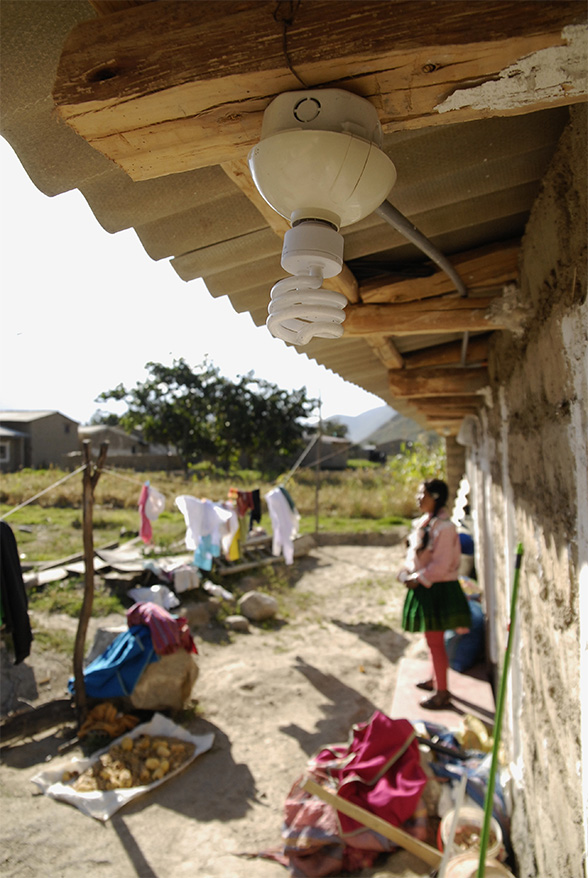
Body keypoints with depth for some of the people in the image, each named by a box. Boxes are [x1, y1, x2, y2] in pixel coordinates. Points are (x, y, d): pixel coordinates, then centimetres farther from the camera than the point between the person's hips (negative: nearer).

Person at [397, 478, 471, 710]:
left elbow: (440, 565, -23)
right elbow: (414, 554, 15)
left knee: (435, 641, 0)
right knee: (432, 640, 21)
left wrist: (417, 578, -16)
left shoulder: (443, 526, -21)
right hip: (423, 588, 9)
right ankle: (435, 679, 37)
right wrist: (407, 574, 1)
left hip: (438, 589, -9)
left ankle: (442, 692, 13)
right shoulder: (424, 522, 8)